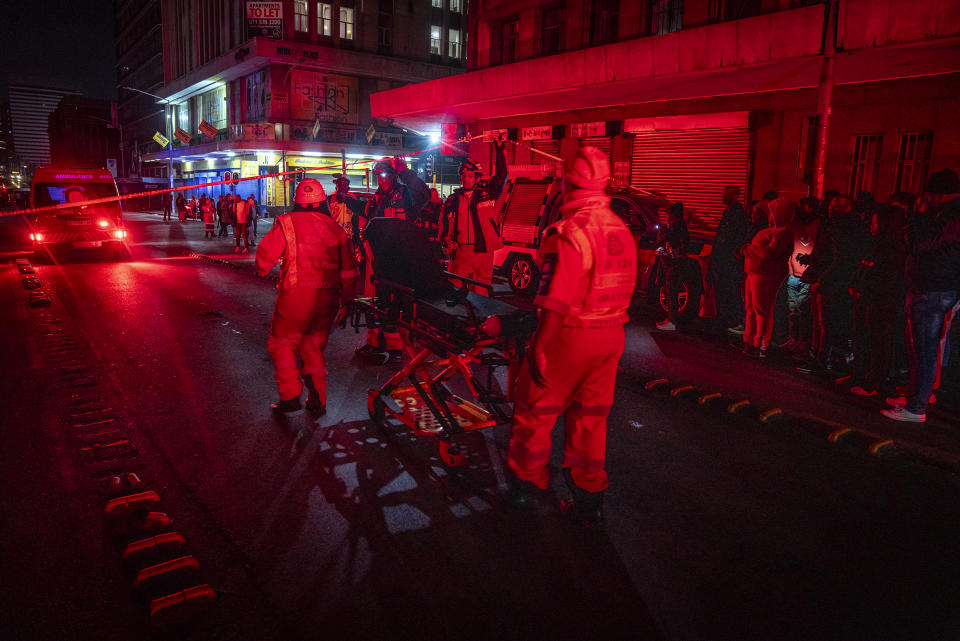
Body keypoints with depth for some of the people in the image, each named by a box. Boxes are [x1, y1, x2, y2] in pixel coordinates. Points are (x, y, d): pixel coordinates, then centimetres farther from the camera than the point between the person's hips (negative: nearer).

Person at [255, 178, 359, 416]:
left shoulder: (287, 223, -4)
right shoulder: (335, 228, 8)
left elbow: (266, 253, -4)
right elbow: (349, 270, 10)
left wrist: (261, 270, 19)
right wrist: (347, 299, 20)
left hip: (296, 294, -4)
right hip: (328, 297, 4)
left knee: (282, 344, 11)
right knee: (314, 347, 16)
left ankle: (290, 397, 4)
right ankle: (317, 401, 18)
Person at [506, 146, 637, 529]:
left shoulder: (569, 232, -19)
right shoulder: (622, 230, 6)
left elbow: (557, 298, -23)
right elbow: (625, 289, 12)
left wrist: (539, 346, -20)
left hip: (570, 335, -7)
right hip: (611, 336, 7)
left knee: (535, 411, 11)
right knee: (591, 418, 15)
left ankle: (526, 488, 24)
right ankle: (588, 503, 24)